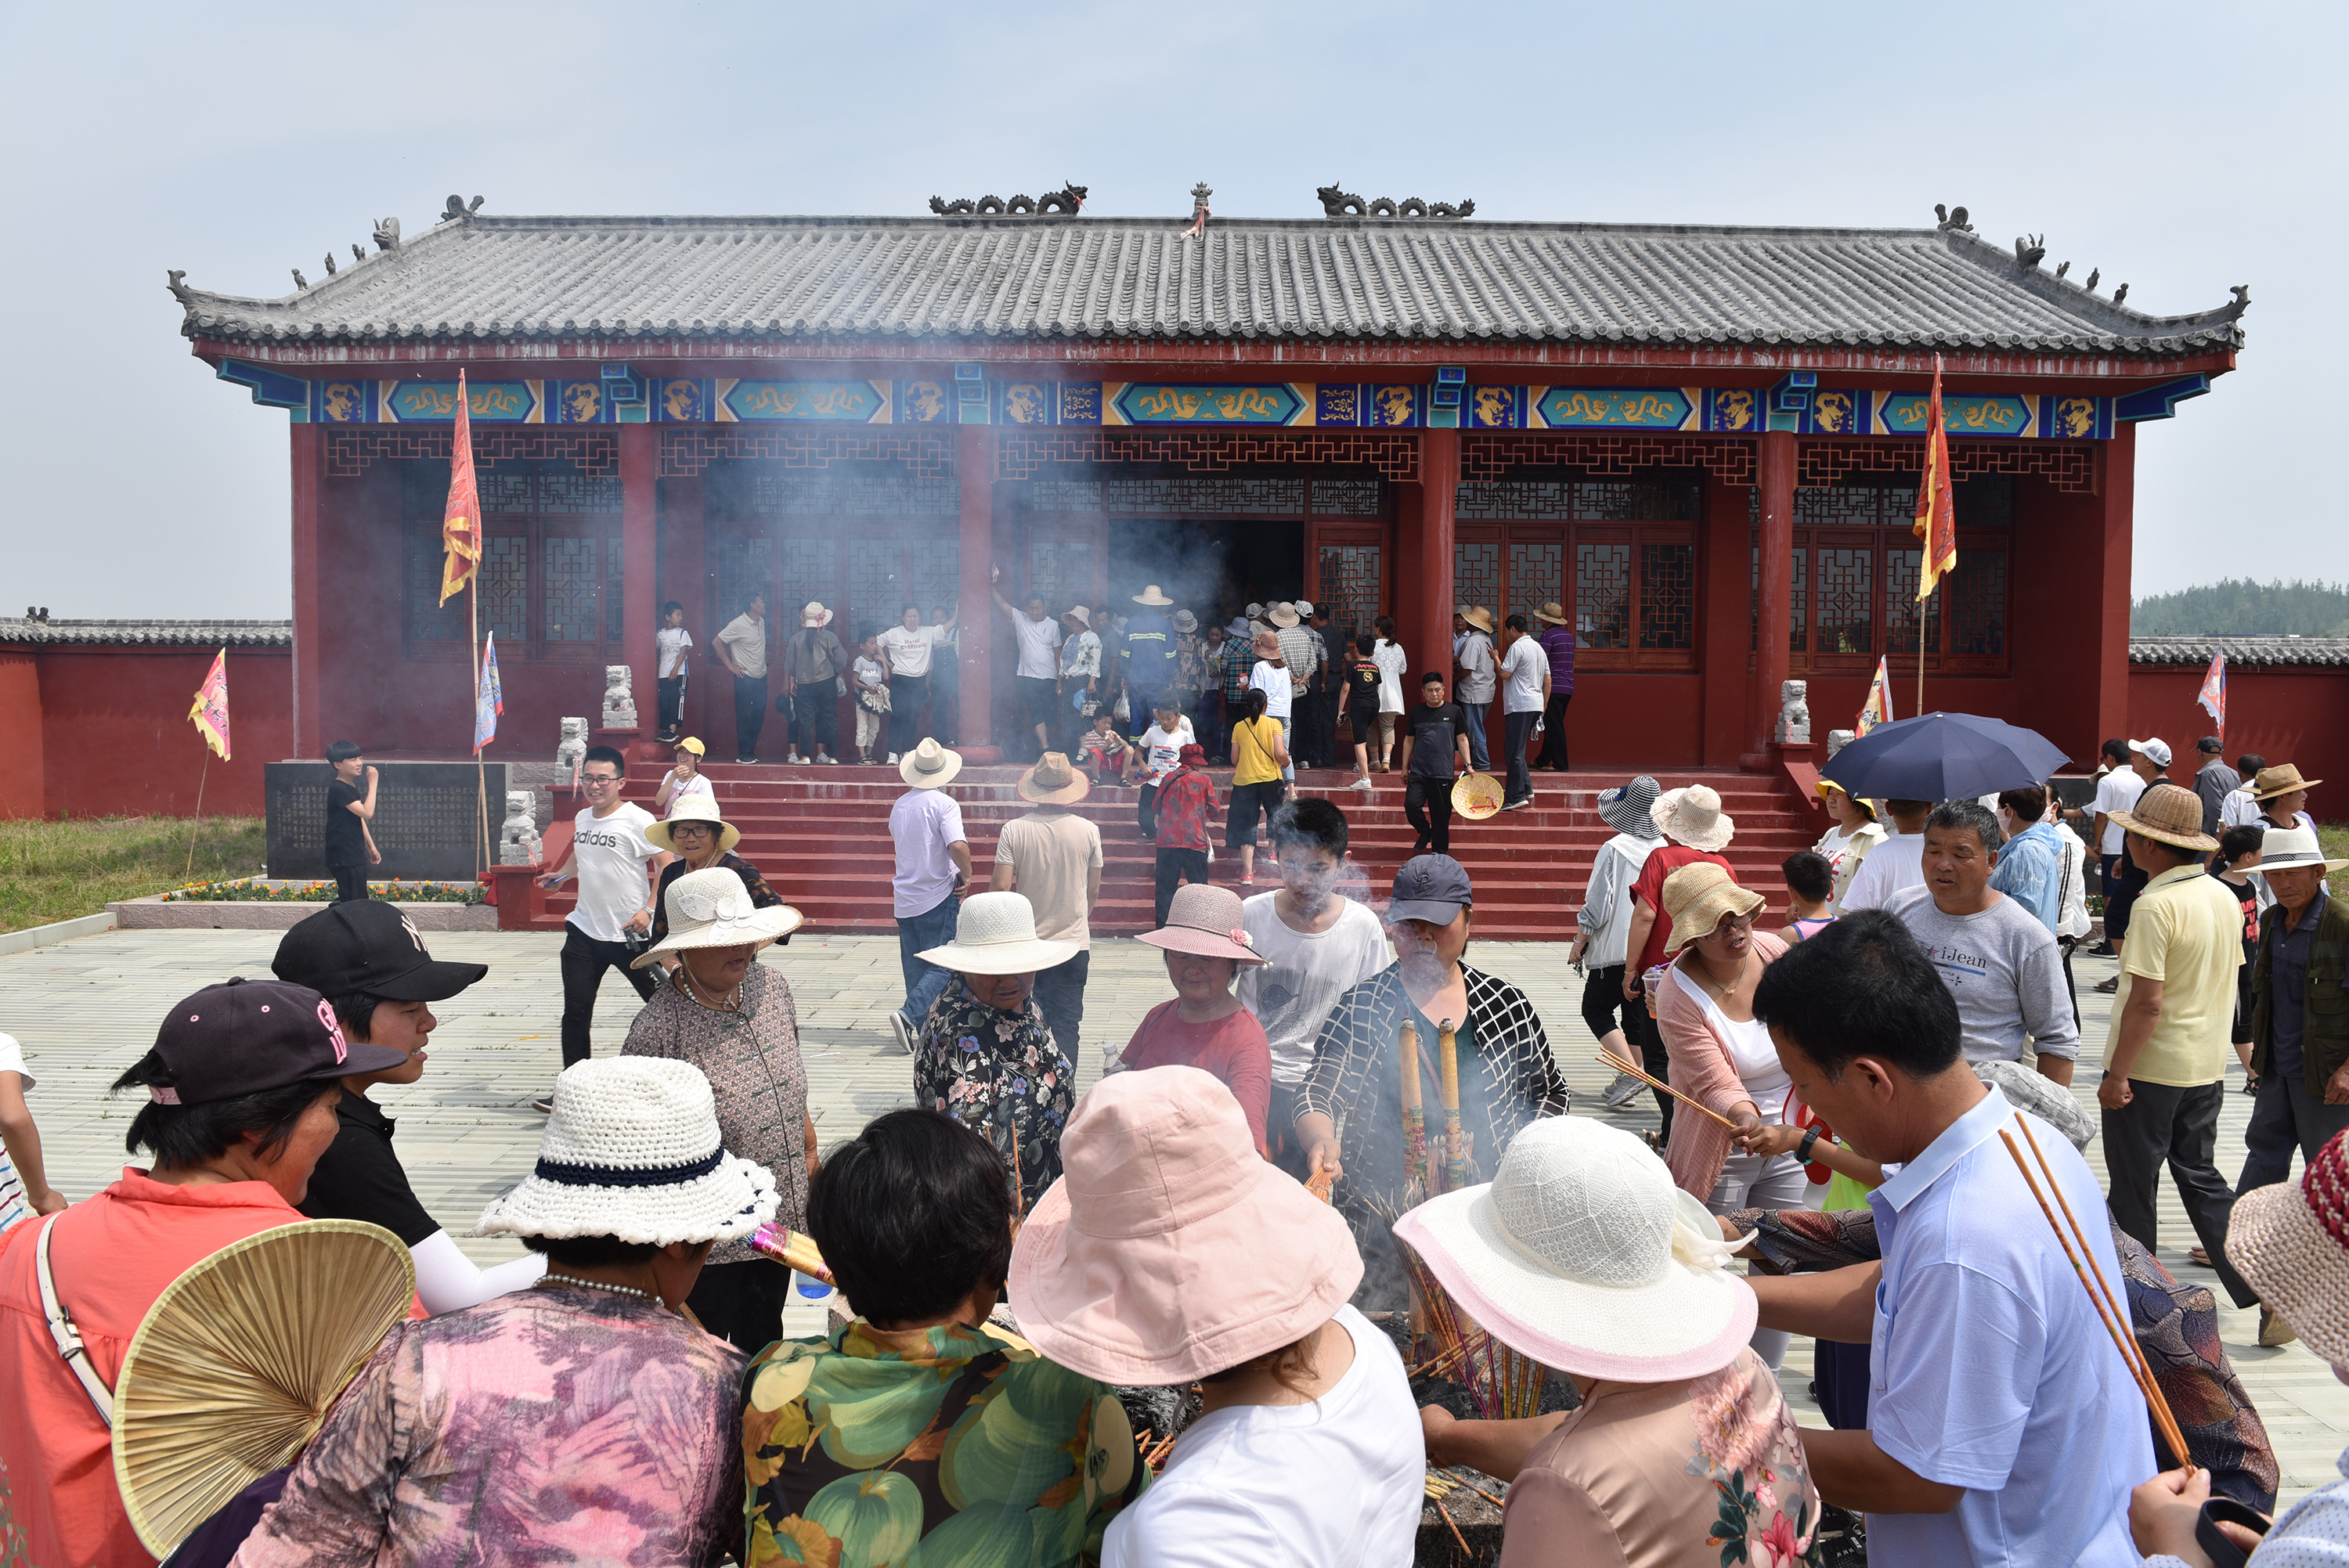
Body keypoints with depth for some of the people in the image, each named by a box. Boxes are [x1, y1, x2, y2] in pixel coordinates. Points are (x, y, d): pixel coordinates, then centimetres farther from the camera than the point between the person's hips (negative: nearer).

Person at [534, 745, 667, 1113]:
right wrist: (561, 874, 19)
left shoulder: (638, 821, -12)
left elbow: (667, 864, -13)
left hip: (631, 934, -6)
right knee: (576, 1012, 5)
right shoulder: (582, 818, 10)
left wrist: (649, 909, -20)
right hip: (584, 929, 6)